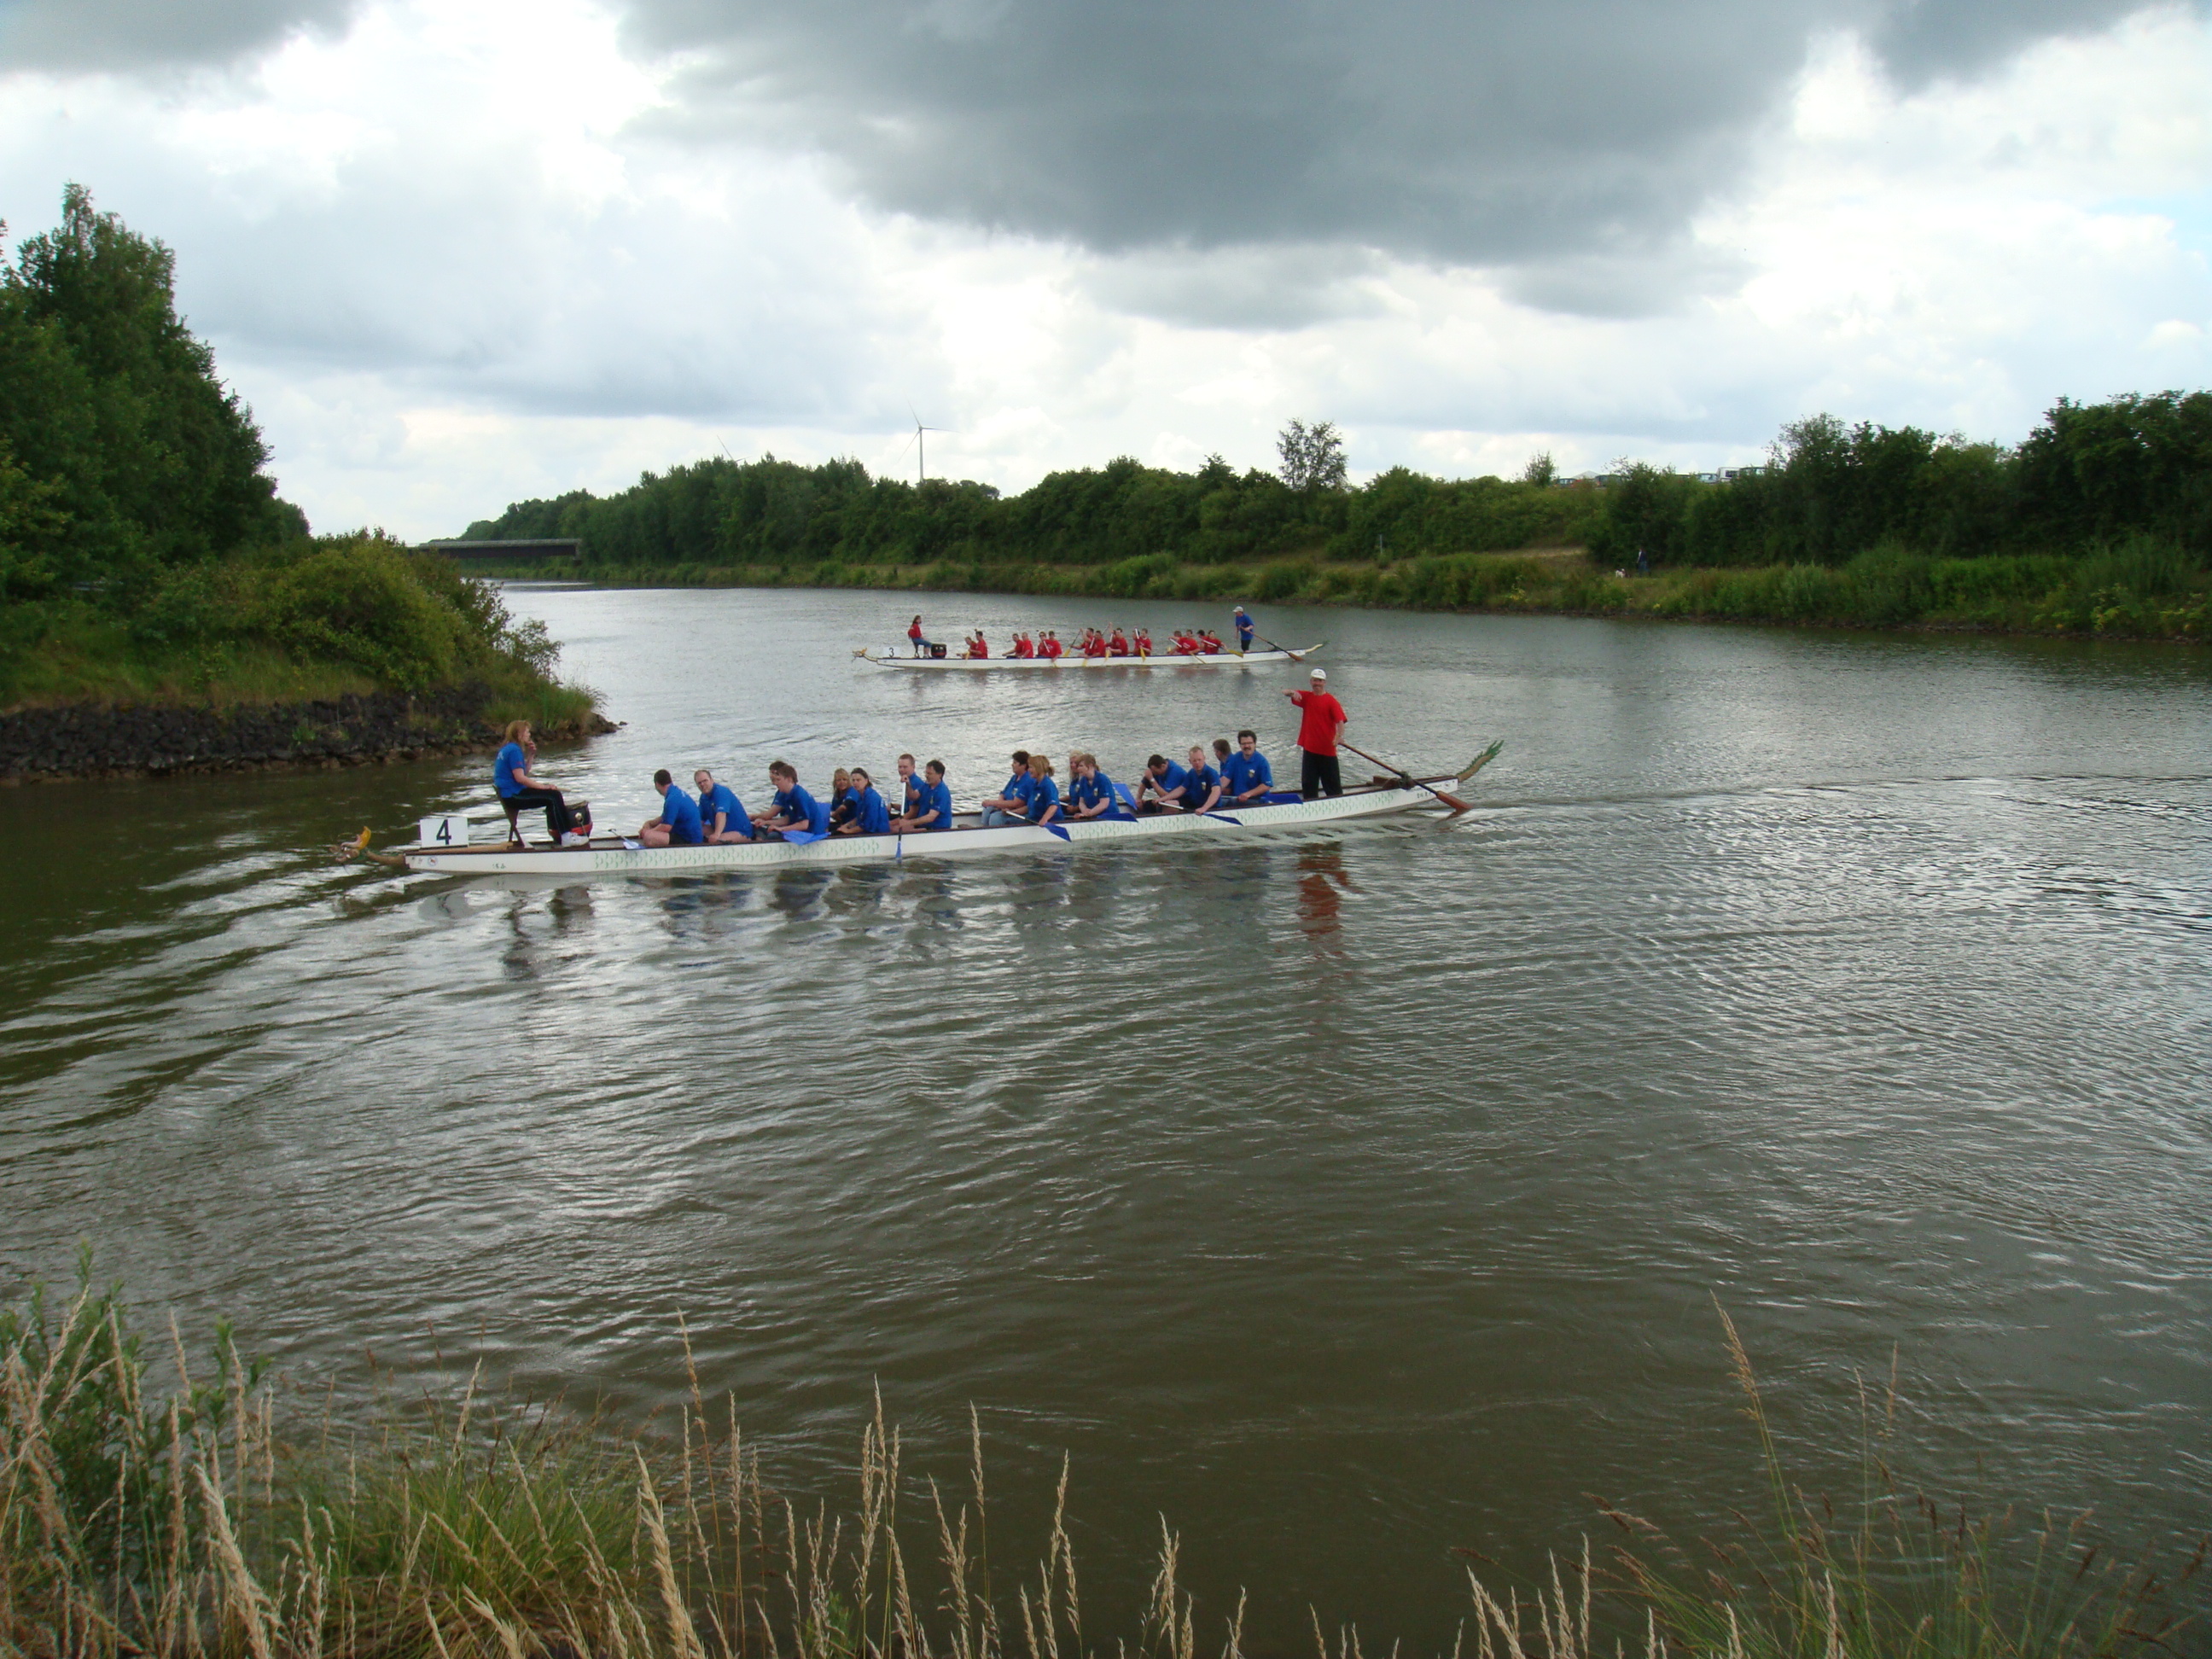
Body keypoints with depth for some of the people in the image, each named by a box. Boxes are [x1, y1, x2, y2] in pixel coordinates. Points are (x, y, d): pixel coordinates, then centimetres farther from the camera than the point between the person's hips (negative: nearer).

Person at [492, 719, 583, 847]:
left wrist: (531, 755, 8)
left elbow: (525, 772, 18)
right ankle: (566, 837, -15)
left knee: (554, 796, 16)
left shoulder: (506, 749, 17)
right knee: (554, 796, -13)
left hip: (507, 794, 11)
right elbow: (520, 777, -23)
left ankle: (557, 835, 12)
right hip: (513, 796, -11)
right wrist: (543, 786, -19)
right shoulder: (514, 750, -15)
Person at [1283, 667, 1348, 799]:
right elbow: (1285, 693, 7)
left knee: (1332, 783, 0)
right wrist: (1293, 693, -18)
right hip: (1309, 748, 5)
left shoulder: (1331, 701, -8)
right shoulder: (1306, 697, 8)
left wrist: (1339, 736, -38)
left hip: (1327, 750, -5)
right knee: (1308, 784, 10)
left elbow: (1340, 720, -19)